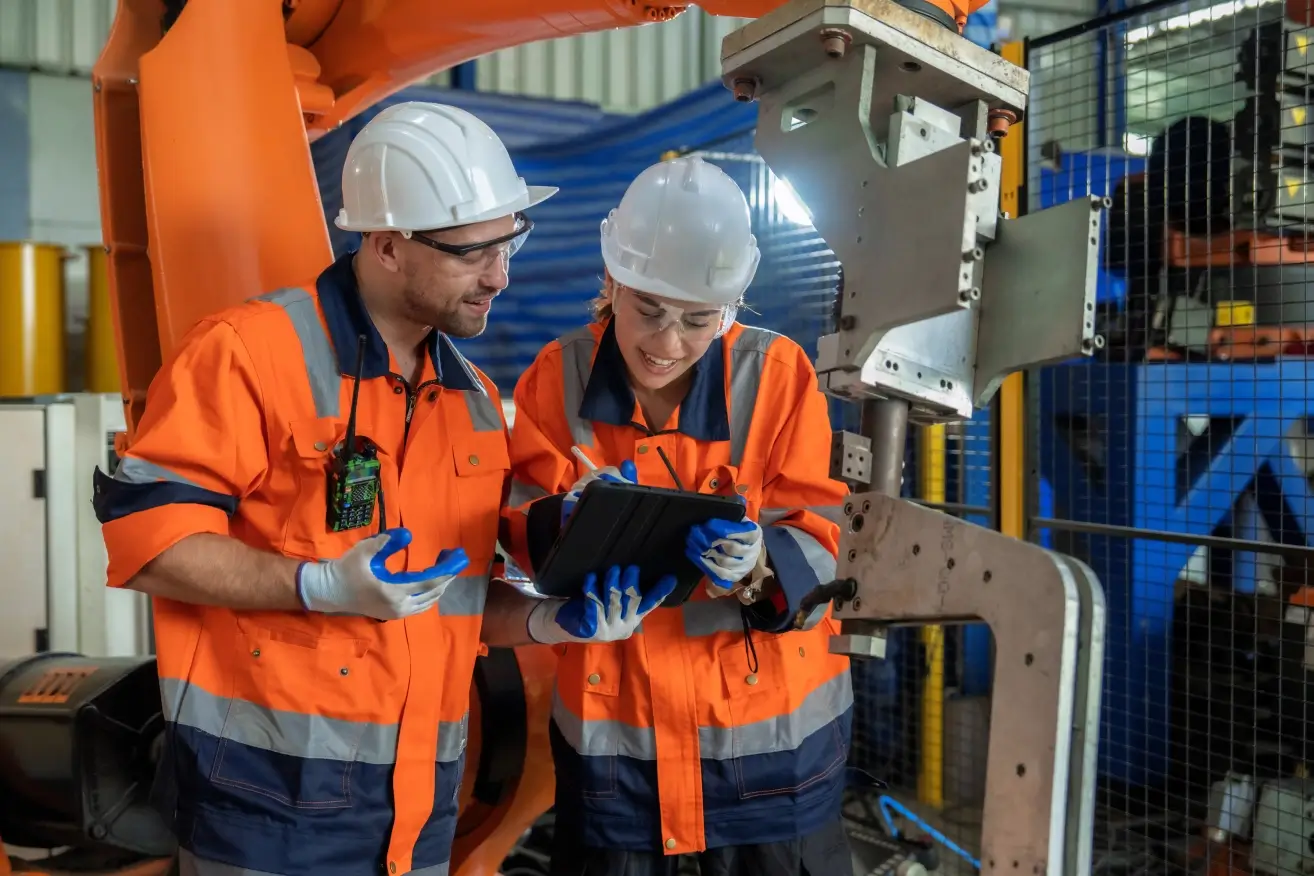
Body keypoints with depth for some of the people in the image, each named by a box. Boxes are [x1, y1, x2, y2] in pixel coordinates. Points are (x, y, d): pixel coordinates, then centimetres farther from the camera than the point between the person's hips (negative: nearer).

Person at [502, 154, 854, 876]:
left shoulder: (778, 374, -9)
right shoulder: (559, 377, -5)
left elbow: (818, 537, -10)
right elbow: (520, 527, -6)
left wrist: (761, 567, -31)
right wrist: (569, 523, -28)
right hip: (610, 724, 1)